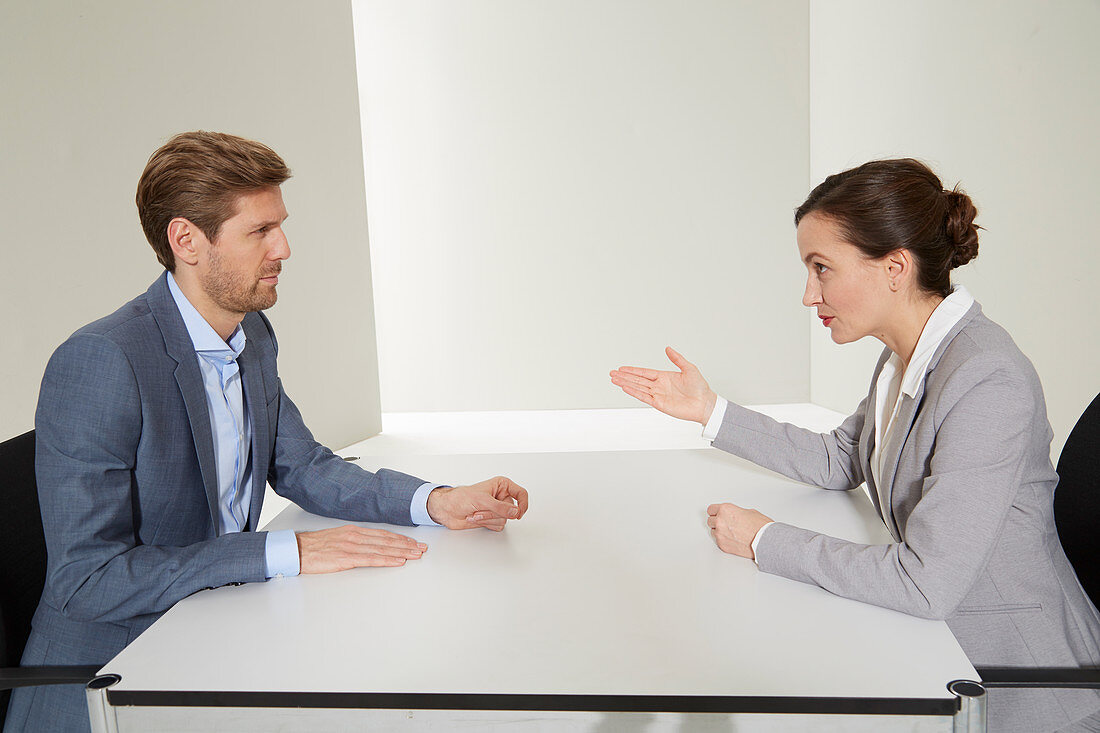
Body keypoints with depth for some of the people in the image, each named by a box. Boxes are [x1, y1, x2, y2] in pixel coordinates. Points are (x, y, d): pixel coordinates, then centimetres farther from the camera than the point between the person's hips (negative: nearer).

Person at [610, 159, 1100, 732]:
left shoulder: (986, 380, -28)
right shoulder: (905, 354, -1)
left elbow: (926, 582, -30)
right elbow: (836, 463, 11)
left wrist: (765, 541, -20)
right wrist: (709, 410, 5)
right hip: (933, 636, 7)